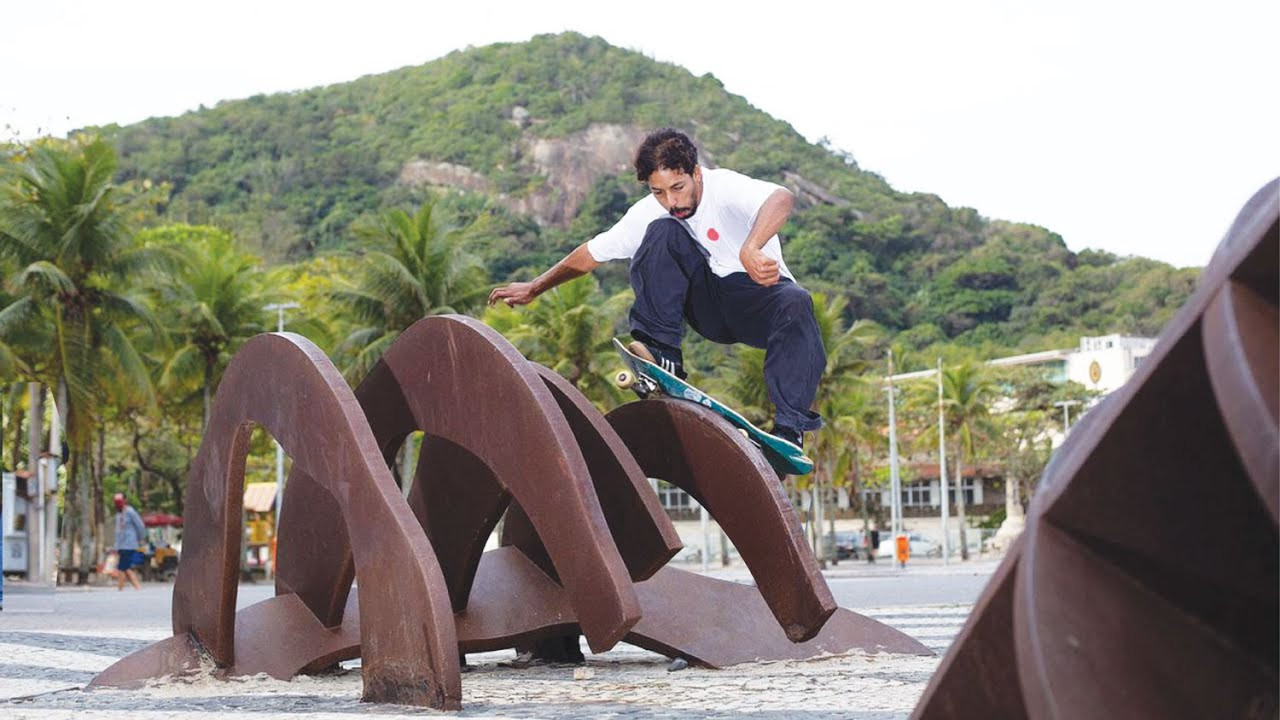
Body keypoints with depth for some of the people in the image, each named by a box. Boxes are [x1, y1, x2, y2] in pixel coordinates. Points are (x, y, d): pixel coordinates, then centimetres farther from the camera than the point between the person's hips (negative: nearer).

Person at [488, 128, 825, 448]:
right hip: (708, 301, 3)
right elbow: (592, 253, 5)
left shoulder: (724, 187, -21)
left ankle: (789, 430, -38)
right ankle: (661, 354, -22)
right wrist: (534, 288, 11)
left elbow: (782, 198, -43)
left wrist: (750, 250, -62)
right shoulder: (650, 212, -6)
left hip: (759, 294, -3)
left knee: (794, 303, -39)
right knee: (663, 232, -19)